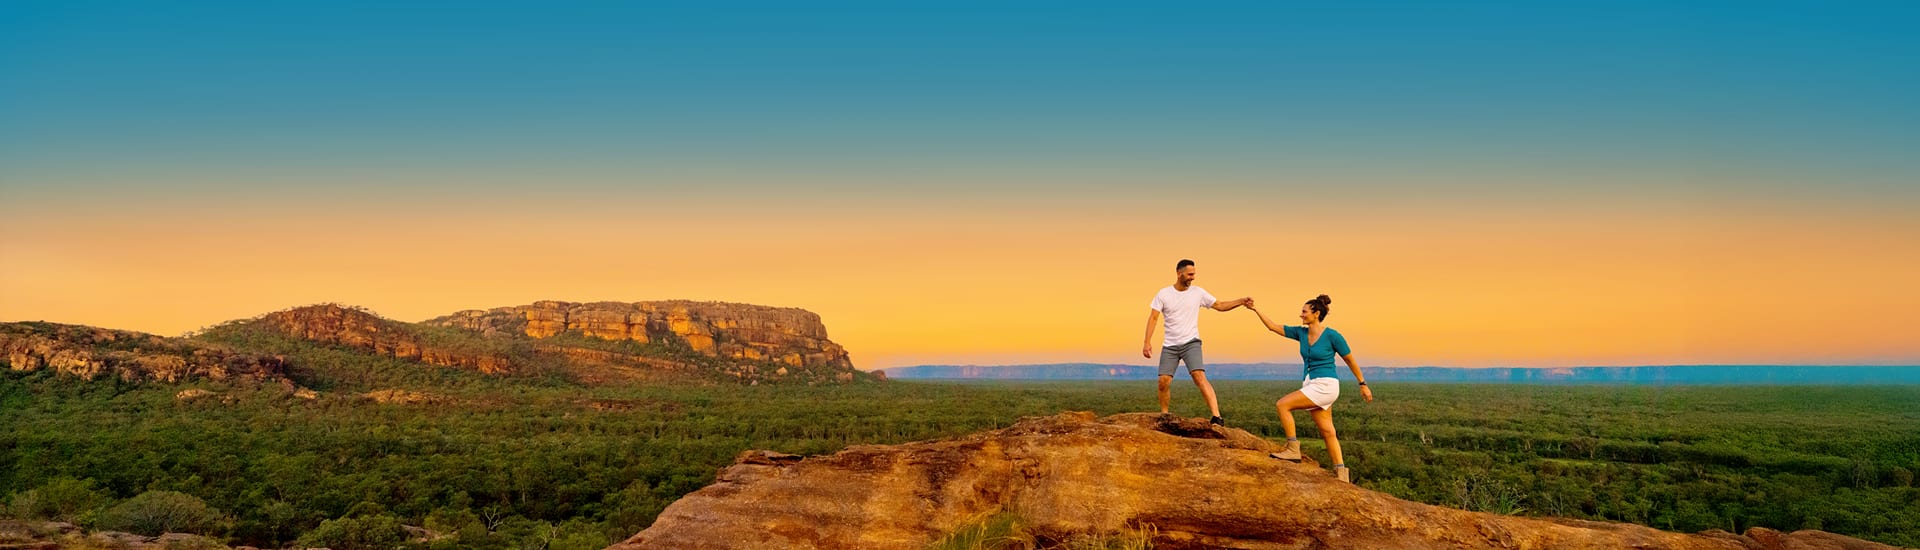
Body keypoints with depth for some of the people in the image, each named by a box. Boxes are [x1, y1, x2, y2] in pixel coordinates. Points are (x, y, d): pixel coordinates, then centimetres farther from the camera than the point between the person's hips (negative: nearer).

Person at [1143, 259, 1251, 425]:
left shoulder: (1198, 293, 3)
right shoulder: (1163, 294, 0)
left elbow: (1220, 306, 9)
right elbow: (1153, 318, -2)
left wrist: (1242, 301, -4)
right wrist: (1147, 342, -11)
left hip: (1191, 343, -1)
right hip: (1169, 346, 1)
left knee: (1199, 376, -21)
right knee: (1164, 381, -6)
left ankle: (1217, 417, -28)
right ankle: (1164, 415, 18)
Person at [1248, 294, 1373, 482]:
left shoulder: (1332, 336, -11)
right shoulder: (1302, 333, 7)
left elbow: (1350, 360, -1)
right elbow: (1273, 327, 11)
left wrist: (1363, 384, 4)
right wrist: (1256, 310, 5)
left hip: (1325, 386, -7)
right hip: (1312, 386, 7)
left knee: (1282, 404, -15)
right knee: (1327, 431, 7)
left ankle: (1293, 449, -9)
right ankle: (1341, 472, 10)